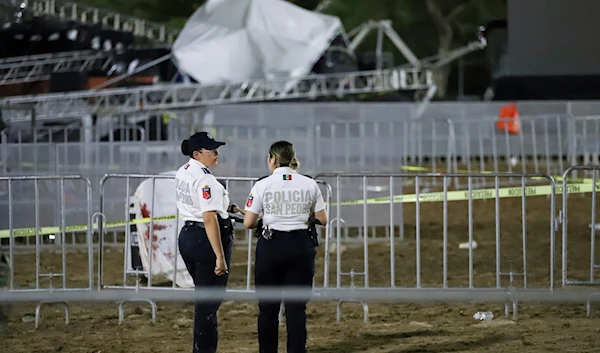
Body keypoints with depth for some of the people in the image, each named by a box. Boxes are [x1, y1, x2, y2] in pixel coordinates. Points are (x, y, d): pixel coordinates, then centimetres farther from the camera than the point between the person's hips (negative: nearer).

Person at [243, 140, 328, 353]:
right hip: (301, 247, 2)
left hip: (271, 247, -2)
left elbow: (248, 223, -6)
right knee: (297, 308, 3)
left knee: (268, 308, 8)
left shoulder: (262, 186, -6)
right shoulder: (309, 184, 1)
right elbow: (322, 219, 6)